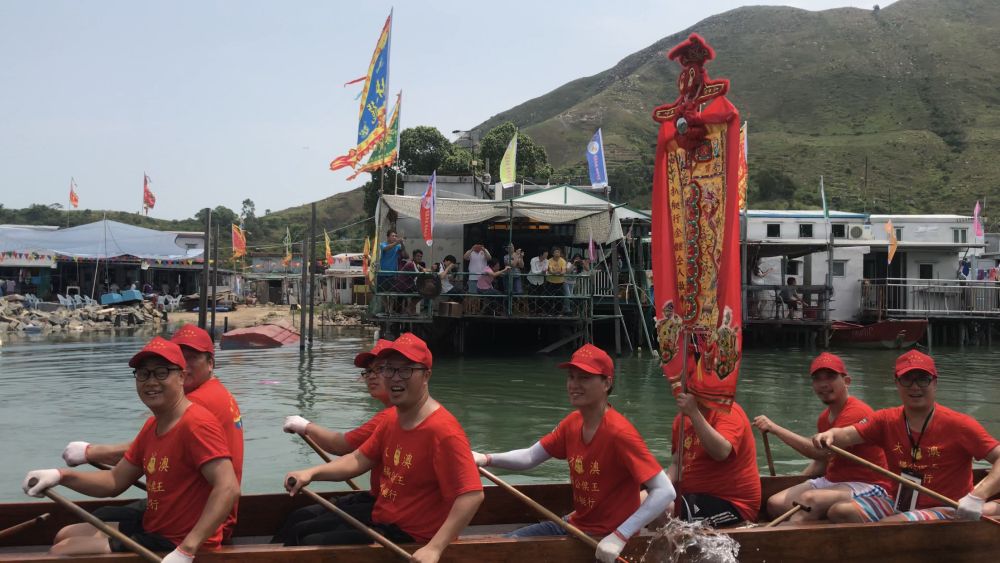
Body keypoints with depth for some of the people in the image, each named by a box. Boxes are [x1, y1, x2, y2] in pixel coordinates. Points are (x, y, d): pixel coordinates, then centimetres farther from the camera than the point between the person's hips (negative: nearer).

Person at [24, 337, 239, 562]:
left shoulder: (196, 423, -21)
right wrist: (62, 476, -4)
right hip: (151, 527, 10)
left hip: (175, 545, -10)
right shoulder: (152, 425, 11)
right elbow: (115, 481, 13)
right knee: (65, 536, 21)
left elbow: (228, 488, -31)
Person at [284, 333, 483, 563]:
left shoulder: (443, 431, -25)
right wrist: (311, 473, -7)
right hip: (380, 519, 9)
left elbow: (472, 496, -30)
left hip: (407, 539, -9)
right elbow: (359, 460, 10)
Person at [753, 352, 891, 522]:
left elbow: (822, 451, -26)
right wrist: (794, 485, 9)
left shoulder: (858, 413, -16)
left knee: (809, 499, -36)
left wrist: (775, 428, -23)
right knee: (775, 503, -12)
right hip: (832, 481, 9)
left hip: (868, 486, -9)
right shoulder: (824, 418, 15)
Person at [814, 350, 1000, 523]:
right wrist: (830, 435, -27)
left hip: (945, 511, -7)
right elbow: (848, 435, -2)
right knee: (839, 512, -12)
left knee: (889, 524, -33)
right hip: (899, 506, 7)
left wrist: (977, 497, -28)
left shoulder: (958, 424, -8)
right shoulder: (887, 420, 6)